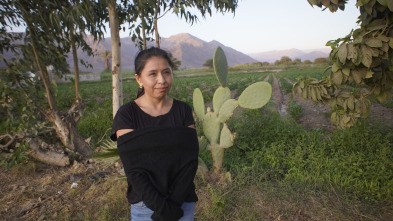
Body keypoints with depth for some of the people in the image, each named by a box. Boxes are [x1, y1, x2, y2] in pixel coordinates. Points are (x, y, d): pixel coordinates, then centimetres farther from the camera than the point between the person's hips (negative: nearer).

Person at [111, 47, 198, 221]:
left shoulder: (183, 110, -5)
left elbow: (190, 160, -8)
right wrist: (161, 206, -17)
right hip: (145, 204, -1)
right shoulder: (126, 115, -10)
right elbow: (133, 169, -14)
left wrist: (174, 202, -15)